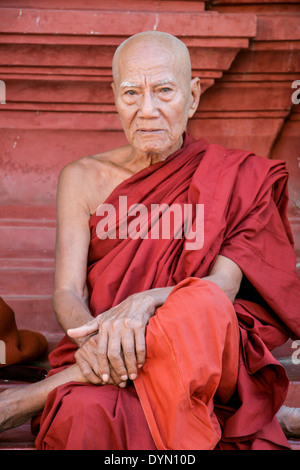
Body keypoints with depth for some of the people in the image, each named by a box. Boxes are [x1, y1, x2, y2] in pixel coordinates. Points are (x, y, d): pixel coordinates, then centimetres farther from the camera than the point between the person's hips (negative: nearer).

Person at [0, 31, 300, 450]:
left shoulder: (235, 178, 6)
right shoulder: (85, 179, 10)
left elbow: (224, 286, -7)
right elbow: (67, 293, 1)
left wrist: (144, 302, -28)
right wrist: (94, 339, -23)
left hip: (198, 366, 2)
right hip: (103, 367, -1)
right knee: (85, 413, -41)